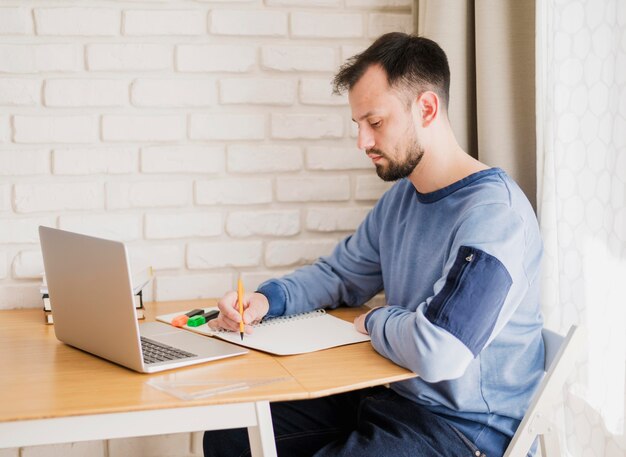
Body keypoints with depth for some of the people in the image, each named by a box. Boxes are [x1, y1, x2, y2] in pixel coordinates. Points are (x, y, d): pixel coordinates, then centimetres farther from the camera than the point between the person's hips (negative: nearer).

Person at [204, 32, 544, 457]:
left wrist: (374, 320, -11)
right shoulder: (401, 199, 8)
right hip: (395, 398, 9)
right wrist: (266, 299, 2)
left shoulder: (494, 213, -22)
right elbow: (338, 274, 22)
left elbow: (438, 352, -33)